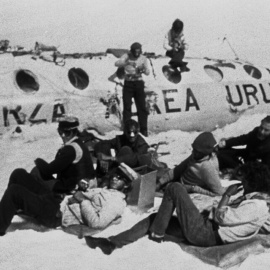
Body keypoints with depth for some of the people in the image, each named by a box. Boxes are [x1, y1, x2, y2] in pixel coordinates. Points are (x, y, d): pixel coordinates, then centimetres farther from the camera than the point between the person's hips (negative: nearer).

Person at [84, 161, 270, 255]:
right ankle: (113, 243, 8)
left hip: (204, 234, -10)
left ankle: (156, 233, -1)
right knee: (155, 218, 9)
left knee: (174, 188, -12)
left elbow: (221, 217, -19)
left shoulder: (255, 206, -16)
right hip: (206, 231, 10)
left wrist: (227, 195, -5)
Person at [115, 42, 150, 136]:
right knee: (127, 107, -1)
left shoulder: (143, 58, 3)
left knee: (142, 107, 0)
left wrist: (143, 70, -26)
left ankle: (143, 130, 8)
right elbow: (117, 63, -20)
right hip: (128, 83, -1)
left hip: (139, 83, 1)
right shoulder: (126, 56, -3)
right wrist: (127, 63, -37)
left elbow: (148, 72, -4)